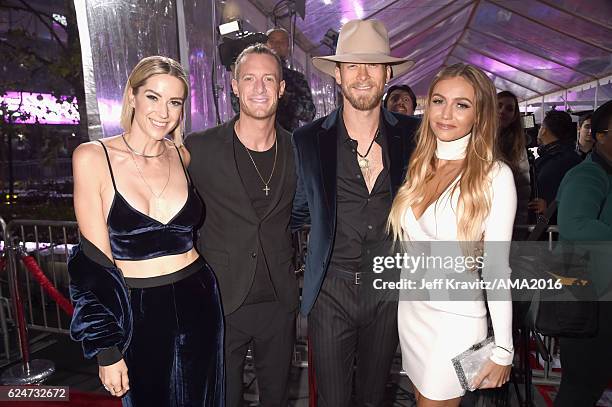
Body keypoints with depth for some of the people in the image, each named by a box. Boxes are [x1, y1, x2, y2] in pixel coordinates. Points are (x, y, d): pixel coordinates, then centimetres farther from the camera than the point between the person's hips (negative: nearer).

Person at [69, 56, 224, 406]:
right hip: (136, 315, -3)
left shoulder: (184, 155, -1)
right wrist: (108, 349, -8)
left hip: (197, 306, 3)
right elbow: (96, 260, -11)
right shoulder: (92, 157, -11)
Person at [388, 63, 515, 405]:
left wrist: (503, 349, -9)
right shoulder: (418, 166, 2)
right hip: (410, 309, 5)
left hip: (457, 318, -5)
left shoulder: (494, 175, -14)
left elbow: (496, 267, -12)